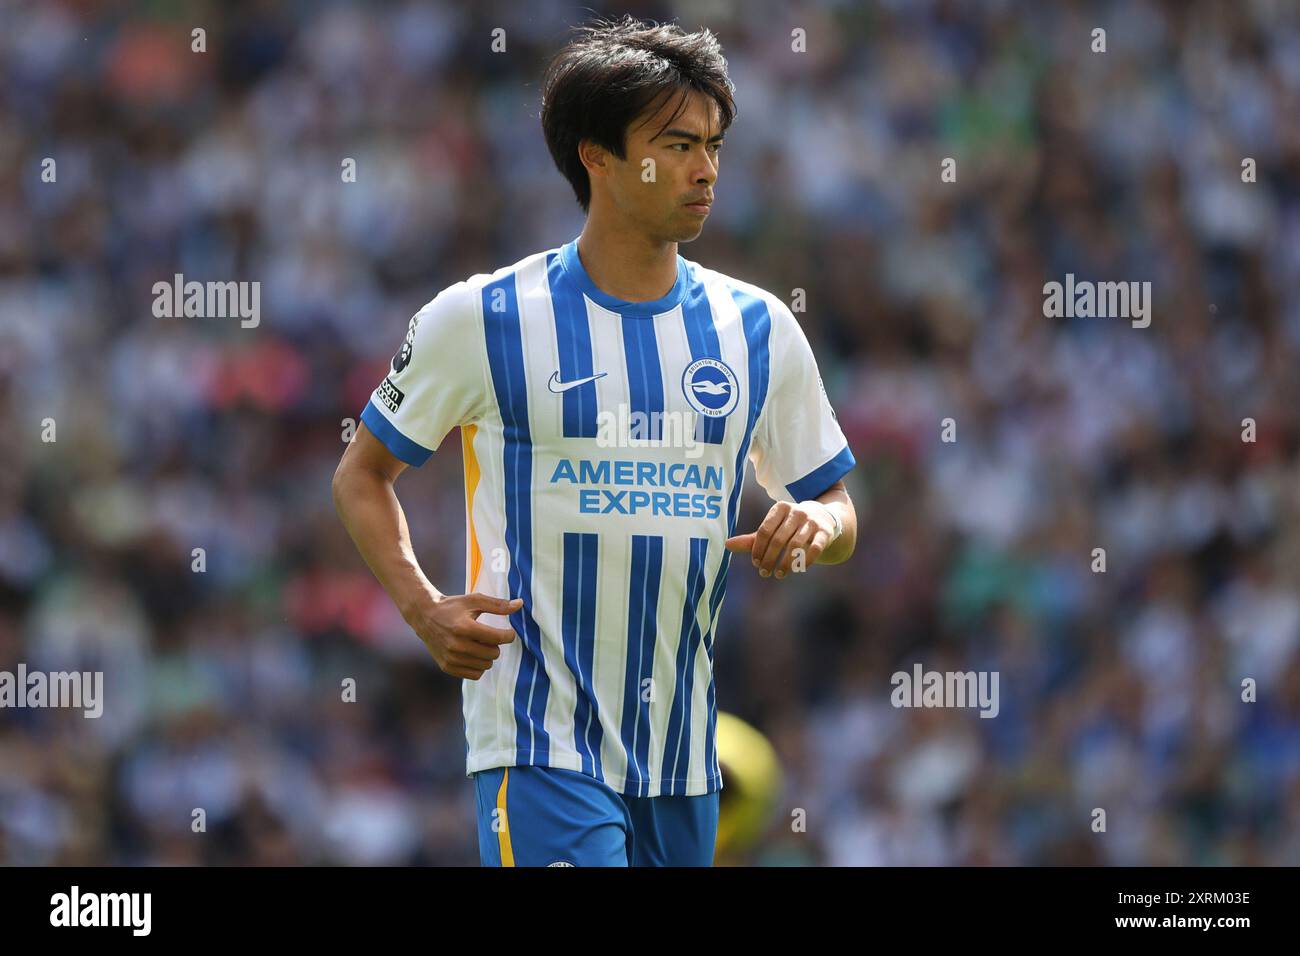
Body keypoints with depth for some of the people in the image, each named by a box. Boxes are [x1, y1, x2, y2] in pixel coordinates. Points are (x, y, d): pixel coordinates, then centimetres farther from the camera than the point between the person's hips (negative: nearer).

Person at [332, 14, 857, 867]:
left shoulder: (758, 330, 8)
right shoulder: (482, 319, -2)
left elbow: (838, 511, 15)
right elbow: (362, 474, 7)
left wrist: (814, 524, -10)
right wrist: (424, 608, -10)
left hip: (685, 755, 5)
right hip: (542, 746, -5)